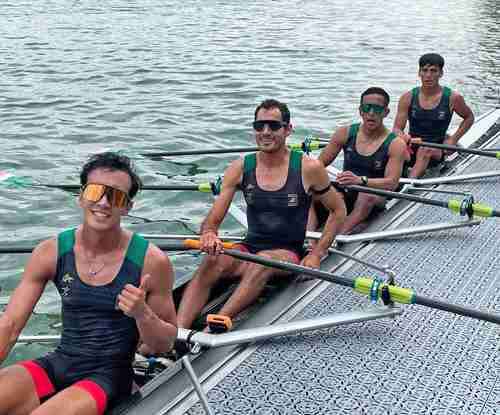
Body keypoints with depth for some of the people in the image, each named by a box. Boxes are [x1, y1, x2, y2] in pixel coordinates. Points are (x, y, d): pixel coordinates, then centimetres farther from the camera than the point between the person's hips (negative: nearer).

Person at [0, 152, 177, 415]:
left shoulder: (151, 261, -12)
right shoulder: (50, 253, -3)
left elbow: (164, 346, -3)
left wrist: (142, 314, -24)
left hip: (108, 377, -3)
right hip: (56, 365, 4)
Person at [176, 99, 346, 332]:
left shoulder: (308, 168, -7)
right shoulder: (240, 168, -1)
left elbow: (338, 211, 5)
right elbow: (212, 221, -2)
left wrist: (316, 254, -4)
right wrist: (209, 235, -27)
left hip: (290, 254, -2)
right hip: (250, 248, 3)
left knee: (263, 260, -37)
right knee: (213, 263, -29)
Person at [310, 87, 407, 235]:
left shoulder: (395, 144, -6)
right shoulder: (345, 133, 4)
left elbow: (392, 183, -18)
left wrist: (361, 180, -34)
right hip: (343, 194, 3)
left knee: (369, 195, -38)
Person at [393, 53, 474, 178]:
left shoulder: (452, 98, -2)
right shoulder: (408, 97, 1)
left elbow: (469, 118, 15)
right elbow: (397, 129, -1)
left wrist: (453, 139, 2)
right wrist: (403, 137, -26)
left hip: (437, 150, -2)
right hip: (411, 149, 2)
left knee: (426, 151, -36)